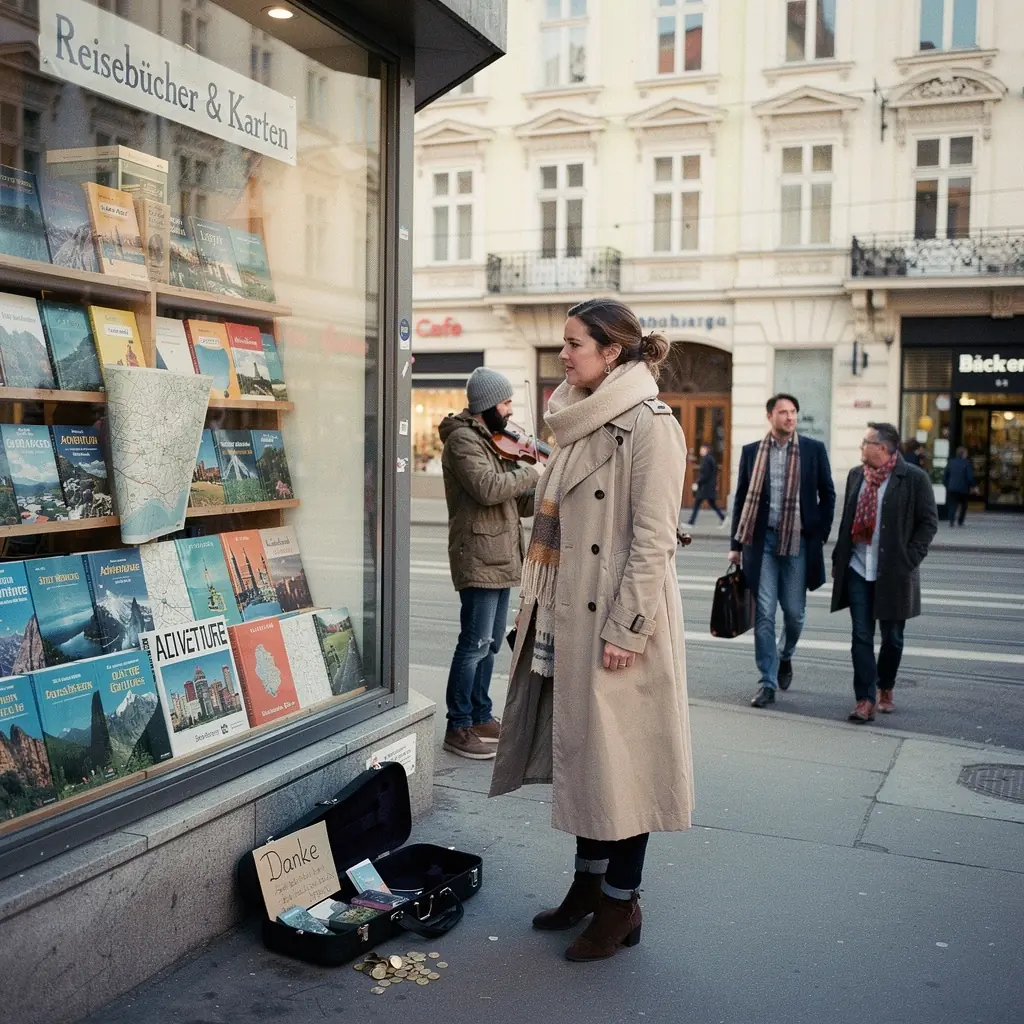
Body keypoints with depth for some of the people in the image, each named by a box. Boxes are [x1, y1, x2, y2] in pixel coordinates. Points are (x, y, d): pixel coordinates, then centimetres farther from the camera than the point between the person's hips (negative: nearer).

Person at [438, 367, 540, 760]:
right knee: (475, 644, -7)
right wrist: (531, 472, -14)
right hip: (479, 558, -10)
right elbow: (488, 488, -27)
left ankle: (481, 716, 26)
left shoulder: (491, 440, 18)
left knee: (491, 642, 15)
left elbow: (515, 502, 17)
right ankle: (459, 727, 1)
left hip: (499, 558, 10)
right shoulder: (463, 440, -11)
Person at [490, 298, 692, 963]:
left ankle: (621, 906, 17)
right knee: (579, 751, 16)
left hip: (618, 621, -8)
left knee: (620, 758, 2)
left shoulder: (651, 425, -13)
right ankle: (588, 883, 31)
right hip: (569, 616, 9)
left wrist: (626, 630, -19)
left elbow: (653, 539, -17)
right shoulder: (582, 422, 13)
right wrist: (541, 607, 15)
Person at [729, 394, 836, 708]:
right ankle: (768, 683, 6)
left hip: (798, 541, 0)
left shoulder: (813, 450, 2)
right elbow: (741, 499, 8)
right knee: (764, 614, -1)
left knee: (794, 612, 7)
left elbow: (827, 494, 8)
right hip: (761, 541, 0)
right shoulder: (751, 452, 4)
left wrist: (820, 535, 1)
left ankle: (785, 657, 38)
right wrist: (736, 545, 6)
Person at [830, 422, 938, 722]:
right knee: (861, 636, 1)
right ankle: (865, 700, 4)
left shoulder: (914, 478, -7)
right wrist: (838, 560, 8)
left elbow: (929, 522, -5)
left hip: (894, 573, -3)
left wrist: (909, 560, -12)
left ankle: (885, 689, 31)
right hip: (858, 571, 3)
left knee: (892, 638, 11)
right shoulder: (855, 475, 9)